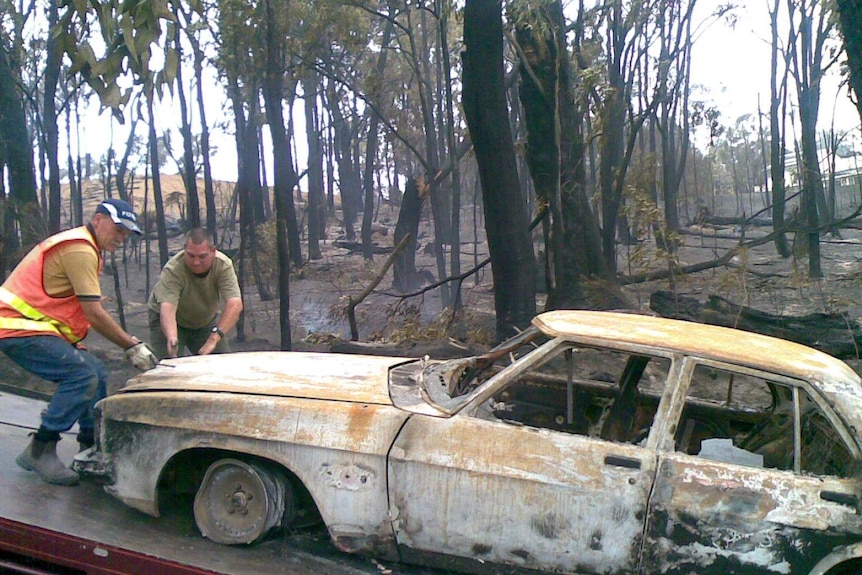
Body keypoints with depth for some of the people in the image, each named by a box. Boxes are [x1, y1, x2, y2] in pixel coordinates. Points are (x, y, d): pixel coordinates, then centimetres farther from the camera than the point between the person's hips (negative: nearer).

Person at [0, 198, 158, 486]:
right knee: (82, 376, -22)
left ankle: (92, 450, 17)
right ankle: (39, 452, -11)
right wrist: (132, 346, -14)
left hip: (37, 327, 11)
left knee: (96, 374, 9)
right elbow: (94, 314, -20)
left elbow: (89, 313, 12)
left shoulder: (83, 247, 16)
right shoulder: (80, 250, -17)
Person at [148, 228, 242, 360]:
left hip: (206, 320, 3)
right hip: (170, 322, -2)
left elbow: (235, 305, -37)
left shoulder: (223, 265, -28)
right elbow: (167, 308, -44)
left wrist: (214, 338, -47)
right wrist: (172, 338, -64)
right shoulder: (172, 270, -34)